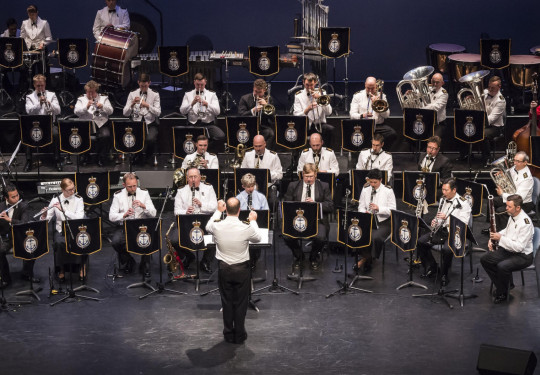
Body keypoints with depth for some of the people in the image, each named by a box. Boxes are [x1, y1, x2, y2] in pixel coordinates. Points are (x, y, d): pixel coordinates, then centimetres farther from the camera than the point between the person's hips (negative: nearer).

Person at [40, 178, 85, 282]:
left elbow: (79, 217, -16)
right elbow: (48, 218, 2)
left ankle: (81, 267, -9)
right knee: (59, 243, -33)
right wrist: (44, 216, -21)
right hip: (60, 231, 1)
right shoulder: (55, 200, 2)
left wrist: (63, 210, -23)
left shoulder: (78, 200, -1)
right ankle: (61, 270, -11)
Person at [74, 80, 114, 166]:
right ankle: (85, 157, -7)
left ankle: (101, 158, -12)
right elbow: (76, 112, 1)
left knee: (106, 135, -30)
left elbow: (111, 111, 6)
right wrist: (86, 107, -15)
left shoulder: (104, 98, 19)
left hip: (101, 124, 0)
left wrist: (102, 107, -13)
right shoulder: (81, 99, 17)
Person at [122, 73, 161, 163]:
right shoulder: (132, 94, 11)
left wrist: (148, 106, -18)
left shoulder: (155, 94, 8)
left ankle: (148, 158, -1)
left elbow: (158, 113, -2)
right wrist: (132, 104, -13)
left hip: (150, 123, -1)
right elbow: (125, 113, 5)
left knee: (151, 139, -32)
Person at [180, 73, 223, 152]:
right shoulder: (188, 95, 15)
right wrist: (192, 103, -16)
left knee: (221, 136, -29)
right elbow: (182, 111, 0)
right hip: (193, 124, 0)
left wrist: (207, 104, -17)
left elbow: (217, 112, 0)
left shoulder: (212, 95, 14)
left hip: (208, 124, 1)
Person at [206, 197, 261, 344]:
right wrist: (253, 221, 14)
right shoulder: (246, 228, -21)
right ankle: (239, 335, 19)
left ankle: (228, 334, 23)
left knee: (227, 301, 14)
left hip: (224, 269, 2)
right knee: (241, 302, 11)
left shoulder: (217, 226, -16)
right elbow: (258, 238, 1)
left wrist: (218, 211, 19)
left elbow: (208, 227, 10)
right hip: (242, 269, -2)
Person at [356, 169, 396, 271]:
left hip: (383, 222, -3)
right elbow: (361, 206, 12)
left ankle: (367, 259, -9)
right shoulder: (365, 190, 10)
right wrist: (364, 212, -12)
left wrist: (379, 208, -22)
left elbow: (392, 210, -6)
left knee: (376, 237, -33)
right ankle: (366, 257, -6)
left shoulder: (388, 191, -1)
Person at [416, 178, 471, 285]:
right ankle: (431, 267, 6)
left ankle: (444, 275, -11)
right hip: (441, 230, 7)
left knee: (447, 249, -35)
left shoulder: (463, 203, -10)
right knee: (420, 241, -10)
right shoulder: (443, 200, 14)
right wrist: (435, 221, 2)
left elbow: (463, 223, -18)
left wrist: (447, 218, -26)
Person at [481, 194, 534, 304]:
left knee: (502, 266, -33)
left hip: (523, 255, -9)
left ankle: (502, 293, -8)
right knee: (484, 260, -1)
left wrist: (500, 238, -25)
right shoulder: (512, 216, 3)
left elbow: (519, 247, -29)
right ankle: (500, 286, 10)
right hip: (508, 250, 9)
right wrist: (493, 238, 5)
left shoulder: (525, 223, -26)